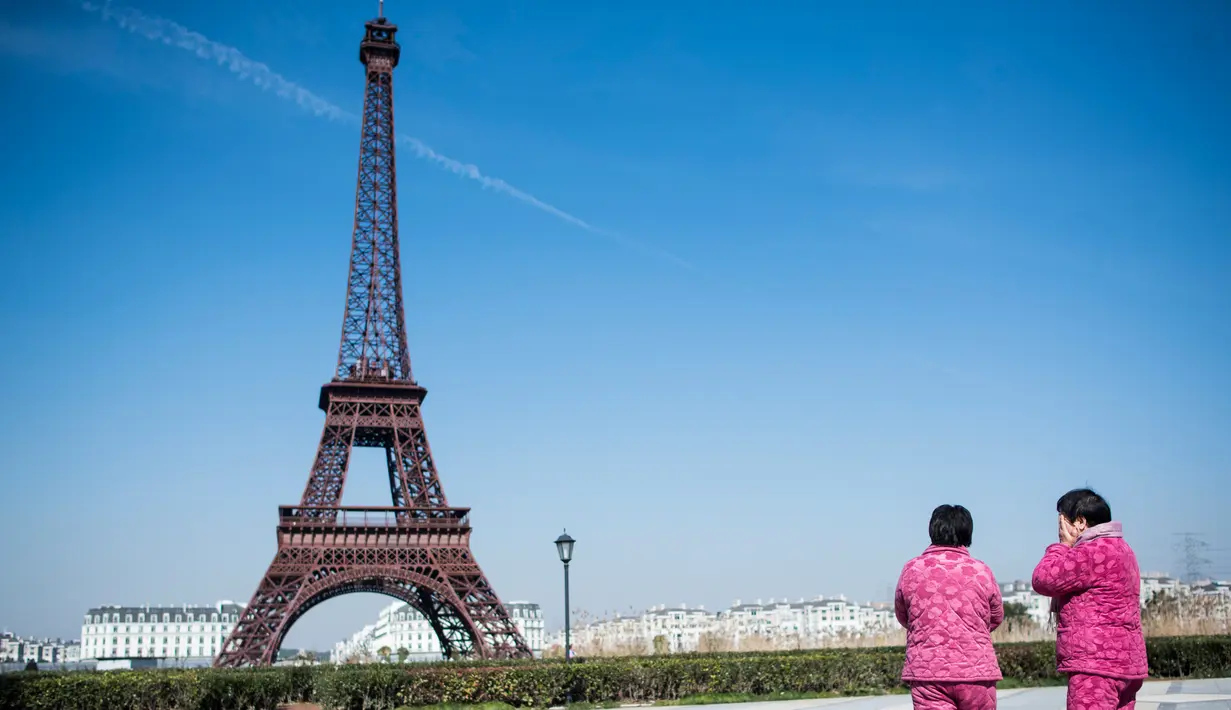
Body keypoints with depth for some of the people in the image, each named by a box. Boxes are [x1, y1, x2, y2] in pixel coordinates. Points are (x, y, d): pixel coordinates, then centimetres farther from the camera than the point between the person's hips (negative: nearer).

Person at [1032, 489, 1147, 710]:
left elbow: (1044, 579, -14)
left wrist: (1064, 545, -2)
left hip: (1097, 666, -11)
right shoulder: (1118, 548, 19)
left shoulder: (1095, 553, -16)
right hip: (1122, 661, 11)